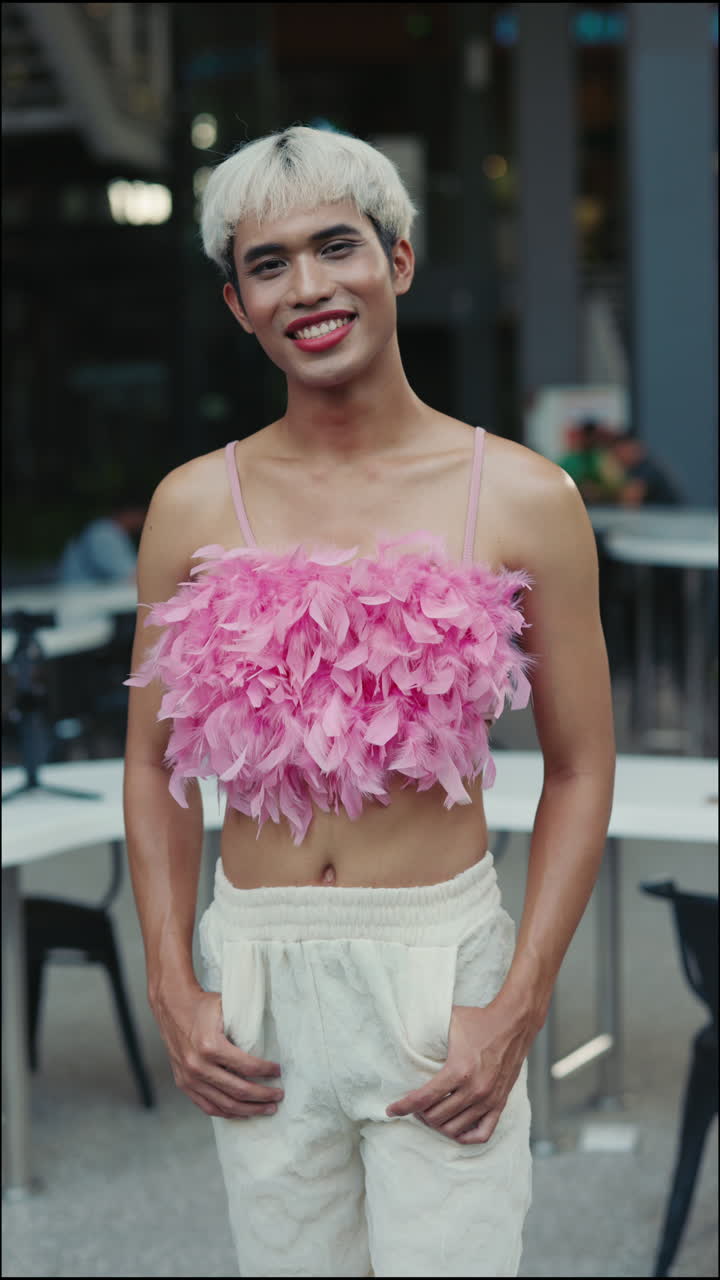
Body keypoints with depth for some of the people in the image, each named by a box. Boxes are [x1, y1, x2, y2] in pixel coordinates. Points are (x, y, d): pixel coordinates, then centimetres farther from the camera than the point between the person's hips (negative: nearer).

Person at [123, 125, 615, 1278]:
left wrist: (517, 1009, -7)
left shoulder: (522, 500, -4)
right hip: (256, 971, 2)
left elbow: (580, 772, 0)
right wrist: (173, 990, 1)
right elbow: (155, 765, 9)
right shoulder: (194, 507, 2)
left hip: (443, 962, -2)